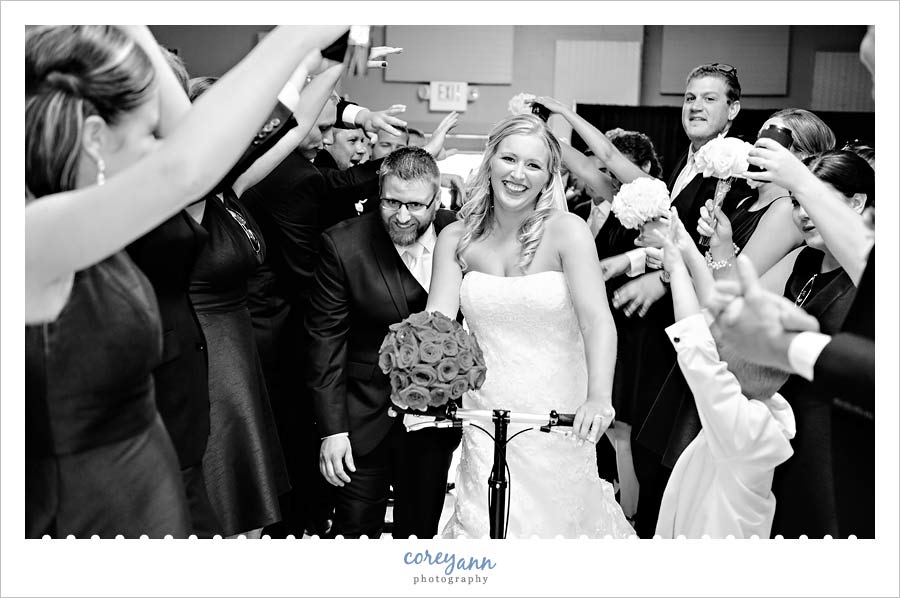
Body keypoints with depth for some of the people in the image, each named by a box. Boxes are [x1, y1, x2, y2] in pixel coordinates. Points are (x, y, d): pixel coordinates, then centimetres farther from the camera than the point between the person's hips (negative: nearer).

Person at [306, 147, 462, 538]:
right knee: (356, 532, 9)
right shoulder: (343, 245, -14)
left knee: (421, 531, 19)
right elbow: (326, 340, -11)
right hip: (367, 415, -2)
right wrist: (332, 429, -13)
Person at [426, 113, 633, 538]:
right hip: (486, 413, 2)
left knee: (558, 518, 15)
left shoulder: (567, 231, -11)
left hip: (559, 415, -1)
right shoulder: (457, 238, -2)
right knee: (483, 521, 5)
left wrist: (599, 397, -38)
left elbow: (597, 318, -22)